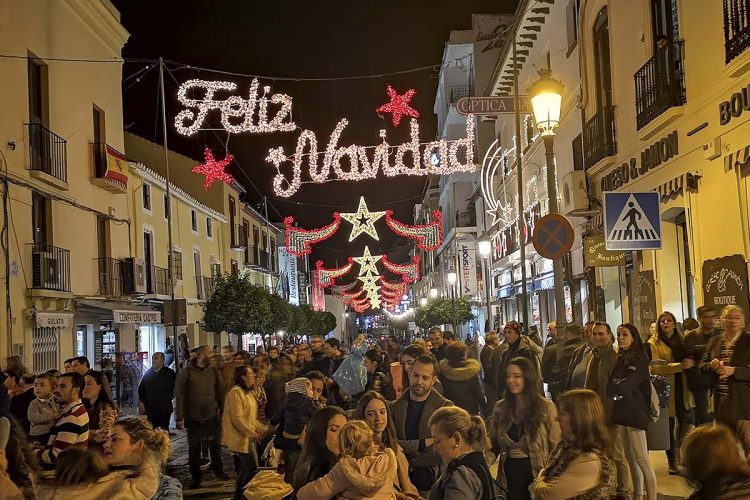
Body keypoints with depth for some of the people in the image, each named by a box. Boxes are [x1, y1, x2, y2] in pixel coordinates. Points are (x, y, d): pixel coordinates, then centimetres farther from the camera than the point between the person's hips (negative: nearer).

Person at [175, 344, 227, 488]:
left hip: (212, 417, 2)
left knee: (214, 445, 13)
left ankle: (218, 471, 31)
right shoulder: (186, 372, -5)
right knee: (194, 448, 8)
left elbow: (220, 393, 4)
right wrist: (179, 417, -10)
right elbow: (179, 395, -6)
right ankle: (196, 477, 21)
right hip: (193, 417, -2)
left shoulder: (215, 371, 3)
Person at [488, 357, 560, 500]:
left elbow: (556, 447, -7)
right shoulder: (500, 408, 2)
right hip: (508, 474, 3)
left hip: (536, 473, -3)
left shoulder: (546, 408, -8)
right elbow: (493, 445, 8)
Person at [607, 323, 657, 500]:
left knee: (642, 459, -8)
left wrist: (612, 389, -4)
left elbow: (624, 387, -19)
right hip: (622, 413, 7)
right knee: (631, 459, 12)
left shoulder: (639, 360, -9)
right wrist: (616, 388, -8)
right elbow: (611, 386, 11)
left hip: (635, 413, -7)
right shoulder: (621, 359, 14)